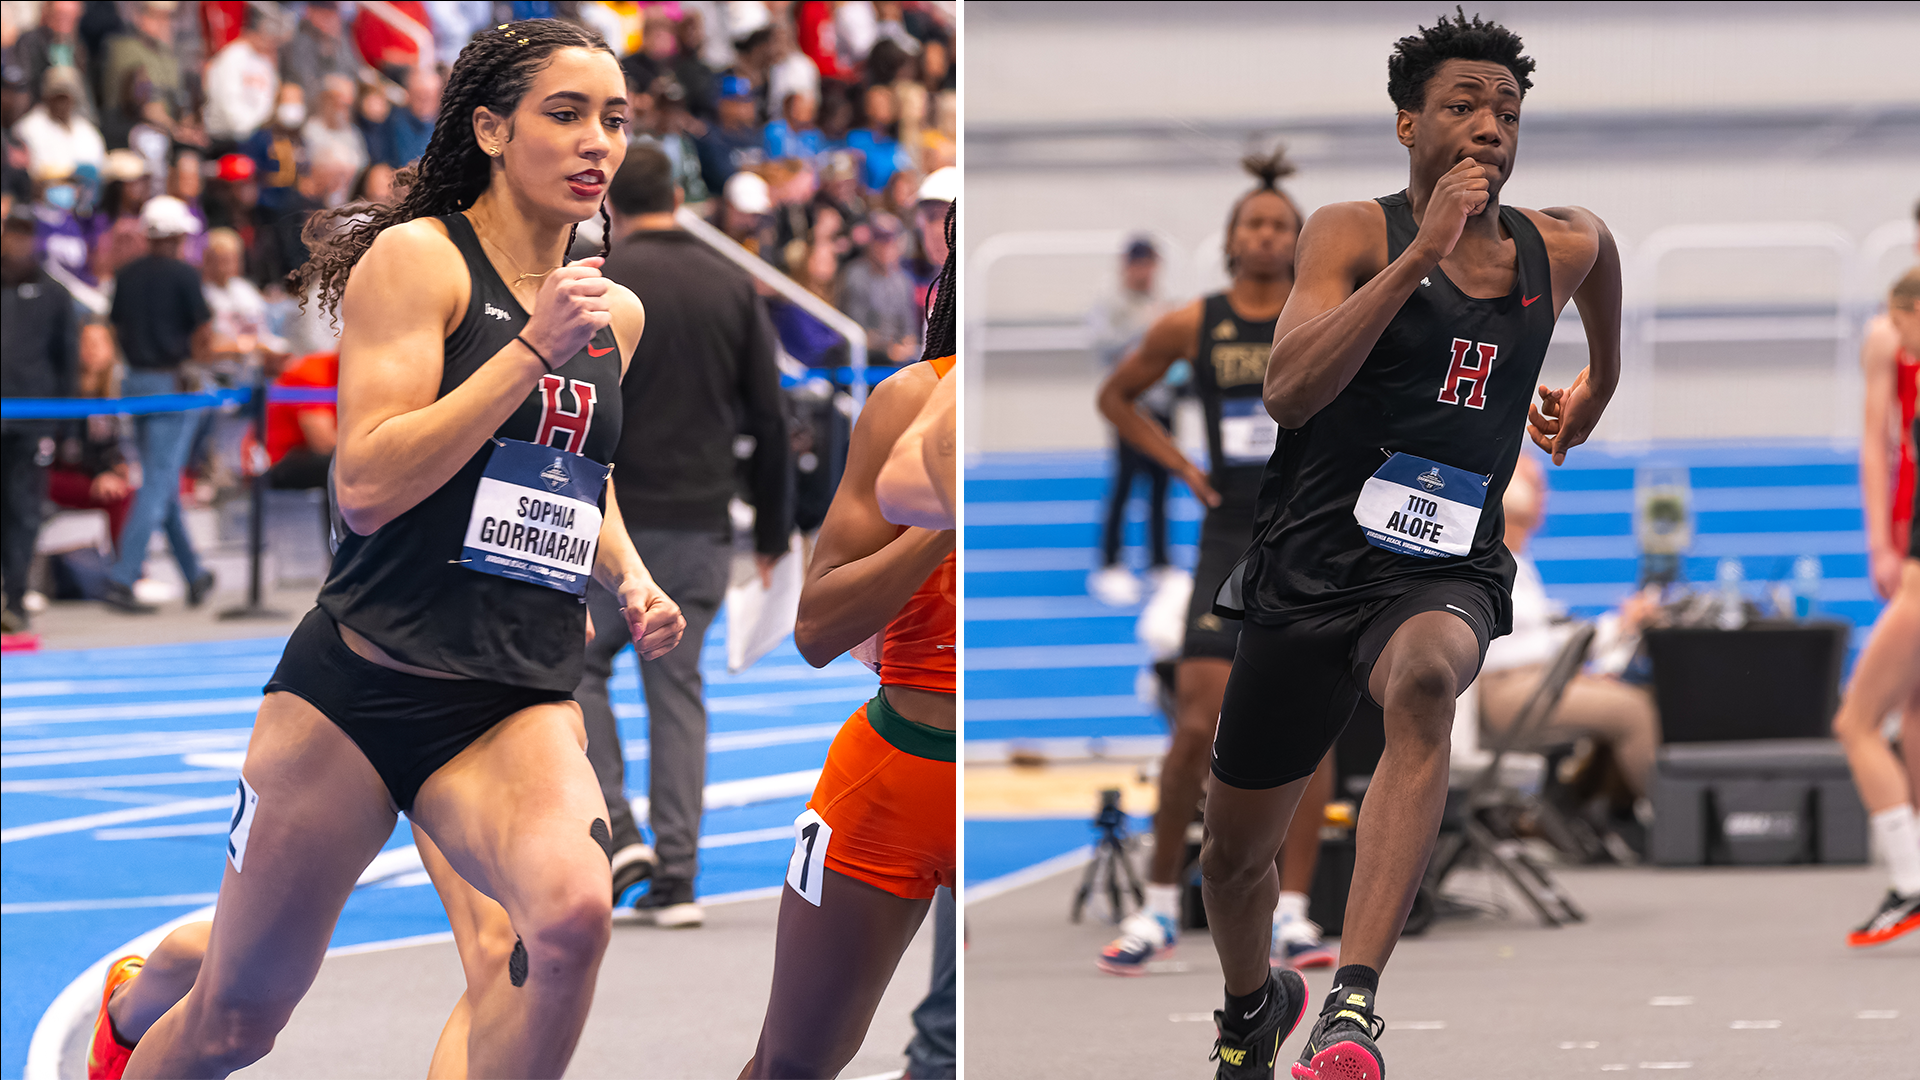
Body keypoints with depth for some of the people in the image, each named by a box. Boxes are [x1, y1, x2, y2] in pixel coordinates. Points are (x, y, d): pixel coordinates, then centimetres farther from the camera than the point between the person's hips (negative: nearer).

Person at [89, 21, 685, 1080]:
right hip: (360, 685, -4)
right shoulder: (420, 259, -8)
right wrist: (532, 350, -20)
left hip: (519, 705, 4)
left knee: (569, 911, -33)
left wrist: (629, 575, 11)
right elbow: (365, 486, -19)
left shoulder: (617, 315, 11)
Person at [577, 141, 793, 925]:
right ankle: (675, 880, 3)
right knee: (677, 690, 8)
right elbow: (769, 418, 6)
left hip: (615, 521, -4)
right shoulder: (732, 286, 6)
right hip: (702, 527, 4)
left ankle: (616, 831, -2)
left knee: (579, 664, 14)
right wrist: (772, 530, 13)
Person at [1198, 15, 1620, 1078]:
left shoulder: (1563, 248, 5)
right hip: (1309, 570, 0)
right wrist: (1423, 253, -26)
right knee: (1233, 850, 12)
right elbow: (1287, 389, -23)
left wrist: (1589, 401, 42)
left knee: (1424, 681, -38)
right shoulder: (1353, 233, -6)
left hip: (1445, 574, 0)